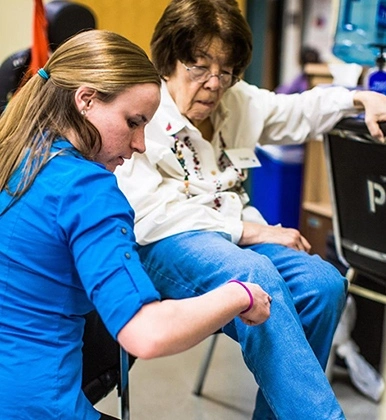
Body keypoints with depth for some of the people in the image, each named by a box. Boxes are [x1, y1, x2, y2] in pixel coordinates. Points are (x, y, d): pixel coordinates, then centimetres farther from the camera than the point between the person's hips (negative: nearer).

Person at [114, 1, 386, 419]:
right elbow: (150, 216, -19)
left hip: (233, 232, 7)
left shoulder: (236, 100, 9)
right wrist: (251, 232, -18)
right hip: (165, 244, -6)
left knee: (323, 284, -19)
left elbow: (298, 110, 26)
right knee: (255, 276, -36)